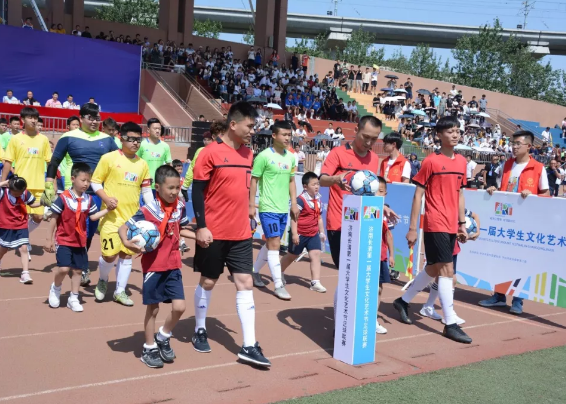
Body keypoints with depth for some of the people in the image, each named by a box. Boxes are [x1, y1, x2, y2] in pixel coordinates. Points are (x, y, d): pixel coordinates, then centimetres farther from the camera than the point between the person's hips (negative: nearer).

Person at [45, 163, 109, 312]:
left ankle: (73, 299, 22)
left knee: (78, 270, 9)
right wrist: (49, 239, -6)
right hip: (64, 240, -5)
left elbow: (93, 216, 7)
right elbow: (53, 219, -9)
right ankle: (55, 288, 16)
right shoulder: (63, 198, -14)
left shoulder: (88, 199, 1)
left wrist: (108, 209, -4)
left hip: (80, 242, 5)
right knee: (64, 268, -16)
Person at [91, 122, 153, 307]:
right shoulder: (109, 158, -5)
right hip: (112, 215, -4)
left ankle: (120, 291, 20)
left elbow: (146, 190, 11)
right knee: (109, 254, -6)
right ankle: (102, 281, 25)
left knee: (126, 254, 7)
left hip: (133, 216, 4)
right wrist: (105, 198, -18)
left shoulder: (142, 164, 7)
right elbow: (95, 182, -2)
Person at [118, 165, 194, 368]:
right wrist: (127, 242, -34)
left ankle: (163, 337, 25)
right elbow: (123, 228, -14)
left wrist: (197, 236, 1)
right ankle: (149, 348, 25)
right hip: (153, 266, -4)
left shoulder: (180, 206, -2)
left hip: (173, 266, 4)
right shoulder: (148, 211, -17)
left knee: (179, 307, -2)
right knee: (153, 308, 7)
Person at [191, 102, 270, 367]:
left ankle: (249, 346, 3)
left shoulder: (248, 154, 8)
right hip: (214, 233, -5)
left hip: (241, 234, 5)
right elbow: (197, 191, -10)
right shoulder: (211, 153, -11)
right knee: (208, 281, 9)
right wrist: (201, 227, -15)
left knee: (245, 283, 0)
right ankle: (200, 331, 31)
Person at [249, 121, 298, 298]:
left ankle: (254, 271, 33)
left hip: (283, 208, 7)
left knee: (271, 243, 15)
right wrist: (251, 205, -11)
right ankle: (278, 285, -5)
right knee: (275, 244, -9)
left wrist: (294, 203, 12)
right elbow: (254, 181, -8)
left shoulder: (291, 157, 8)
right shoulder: (264, 156, -11)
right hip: (268, 208, -7)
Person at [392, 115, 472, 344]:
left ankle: (403, 301, 34)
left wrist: (462, 224, 14)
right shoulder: (431, 162, -8)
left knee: (433, 269, 16)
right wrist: (412, 228, -10)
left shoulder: (461, 162, 11)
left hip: (451, 226, 7)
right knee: (447, 271, -7)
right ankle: (450, 324, 0)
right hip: (435, 225, -7)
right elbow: (418, 195, -7)